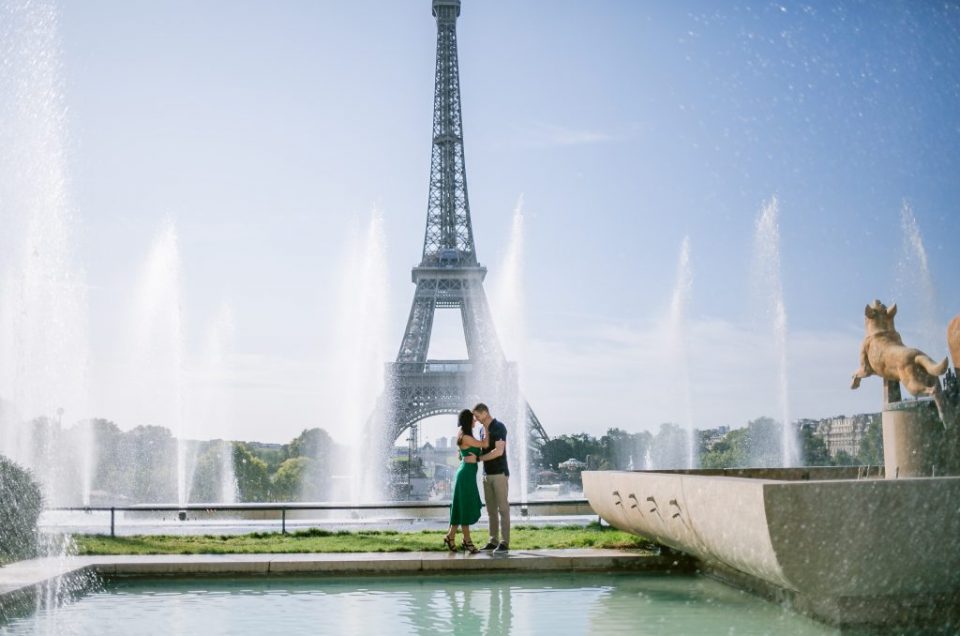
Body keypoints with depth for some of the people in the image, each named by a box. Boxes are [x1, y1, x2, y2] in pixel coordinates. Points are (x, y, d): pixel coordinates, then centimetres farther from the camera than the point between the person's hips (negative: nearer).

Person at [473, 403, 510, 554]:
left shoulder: (499, 427, -11)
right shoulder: (483, 429, 15)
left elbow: (498, 451, -20)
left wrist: (477, 459, -17)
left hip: (499, 473, -8)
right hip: (487, 474, 8)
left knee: (503, 508, -7)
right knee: (491, 509, 8)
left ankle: (504, 543, -8)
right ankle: (493, 541, 12)